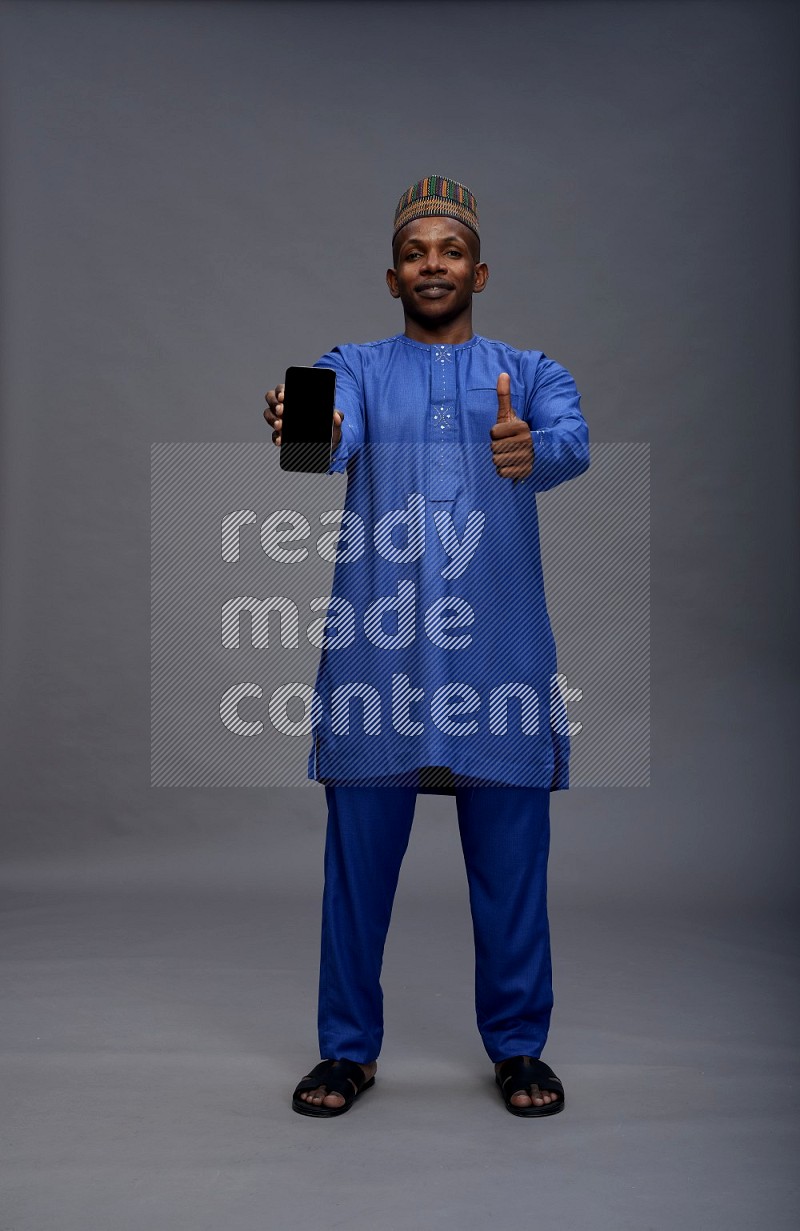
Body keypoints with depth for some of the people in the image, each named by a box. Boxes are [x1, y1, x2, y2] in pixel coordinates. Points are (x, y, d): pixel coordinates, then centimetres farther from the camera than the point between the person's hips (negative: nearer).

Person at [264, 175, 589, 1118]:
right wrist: (299, 436, -37)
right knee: (359, 857, 5)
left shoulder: (532, 374, 12)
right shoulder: (353, 368, 11)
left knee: (511, 861, 6)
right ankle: (349, 1049, 22)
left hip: (500, 648, 1)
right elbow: (327, 444, -12)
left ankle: (518, 1047, 25)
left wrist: (532, 451, -35)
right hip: (375, 645, 0)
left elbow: (573, 445, -11)